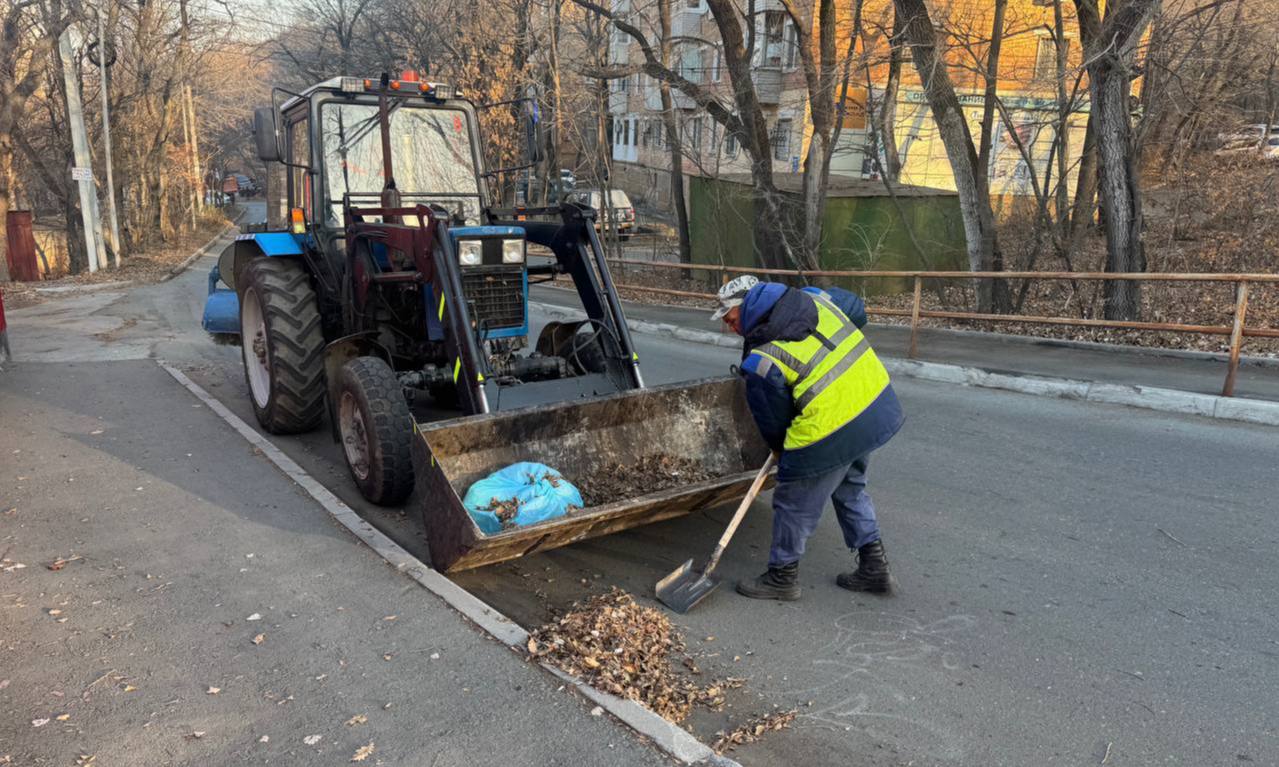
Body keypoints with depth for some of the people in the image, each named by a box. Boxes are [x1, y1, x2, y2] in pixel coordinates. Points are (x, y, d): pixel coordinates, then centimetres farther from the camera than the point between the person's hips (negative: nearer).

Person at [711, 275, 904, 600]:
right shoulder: (813, 299, 3)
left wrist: (785, 454, 16)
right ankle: (874, 567, 36)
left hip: (833, 430, -8)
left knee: (794, 503, 11)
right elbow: (857, 311, 21)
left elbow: (773, 424, -3)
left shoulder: (761, 362, -15)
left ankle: (783, 577, 28)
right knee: (850, 489, 28)